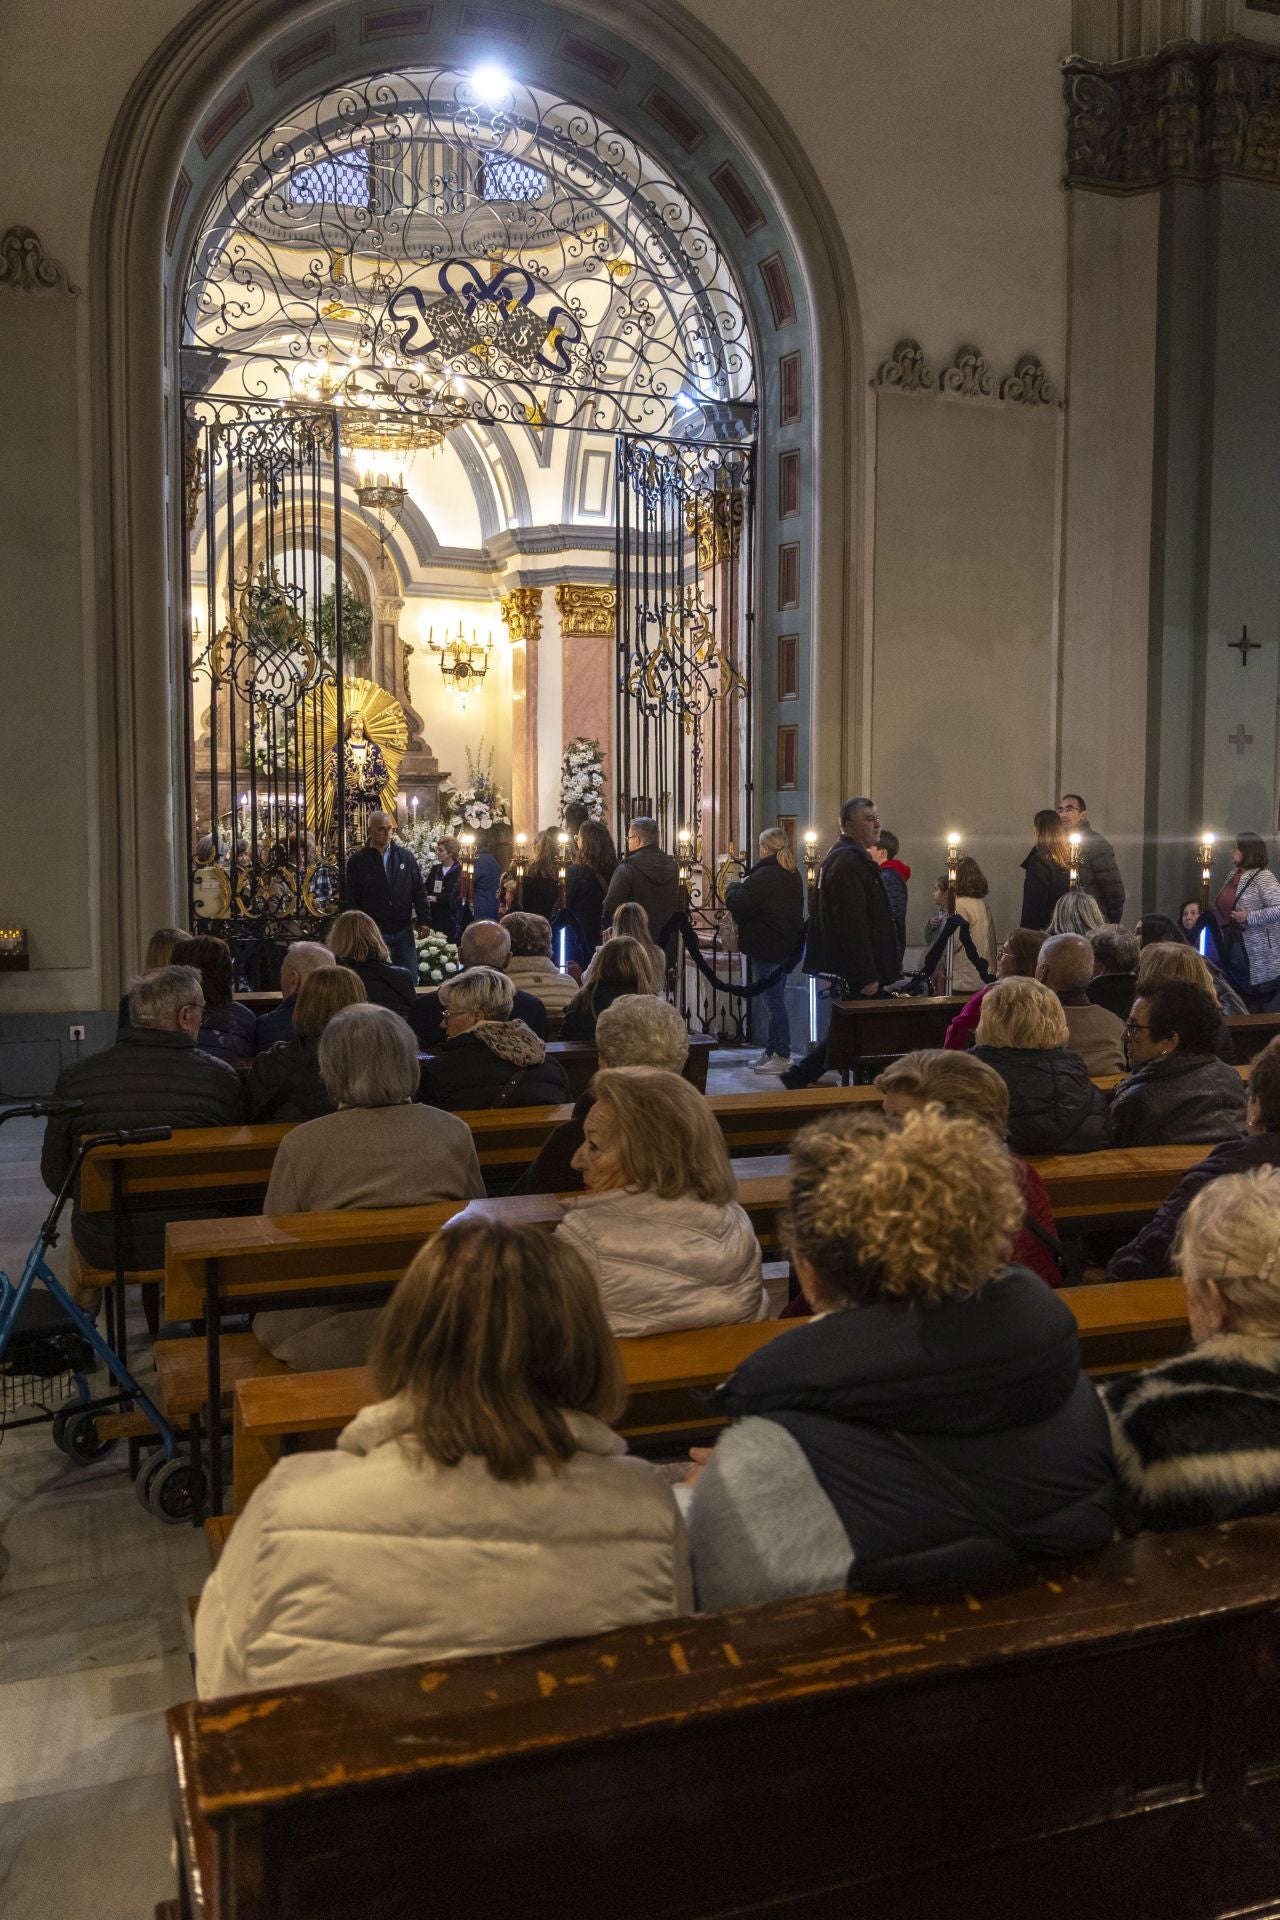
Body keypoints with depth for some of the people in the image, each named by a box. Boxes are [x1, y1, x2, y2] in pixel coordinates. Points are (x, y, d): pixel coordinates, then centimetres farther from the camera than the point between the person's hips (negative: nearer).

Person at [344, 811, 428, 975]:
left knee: (410, 977, 5)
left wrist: (424, 919, 0)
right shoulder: (357, 861, -1)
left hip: (403, 930, 2)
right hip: (373, 931, -2)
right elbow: (351, 899, 0)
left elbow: (419, 890, 7)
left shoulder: (405, 856, 6)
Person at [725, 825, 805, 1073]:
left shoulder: (765, 876, -19)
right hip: (785, 947, 10)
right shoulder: (792, 876, 12)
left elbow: (738, 904, -22)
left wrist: (734, 886, 0)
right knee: (775, 1001, 16)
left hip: (766, 948, -10)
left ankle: (782, 1056, -1)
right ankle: (771, 1052, 23)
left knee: (773, 1003, -5)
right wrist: (744, 886, 15)